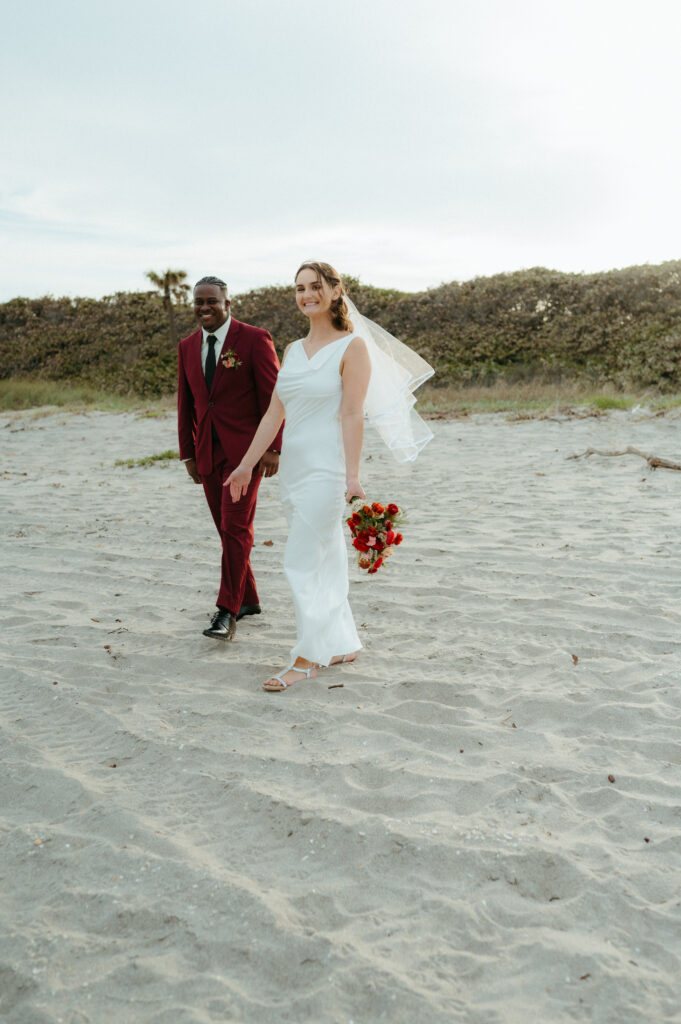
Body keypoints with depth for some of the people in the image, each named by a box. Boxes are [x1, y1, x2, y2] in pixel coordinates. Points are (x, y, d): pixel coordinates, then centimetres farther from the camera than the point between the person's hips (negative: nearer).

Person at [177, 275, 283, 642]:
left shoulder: (254, 339, -6)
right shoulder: (187, 347, 11)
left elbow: (273, 396, -8)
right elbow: (185, 404, 15)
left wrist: (273, 448, -14)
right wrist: (188, 454, 12)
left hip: (245, 450, -6)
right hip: (208, 452, 6)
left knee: (236, 529, -10)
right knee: (226, 529, 11)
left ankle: (227, 612, -6)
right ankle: (248, 599, 25)